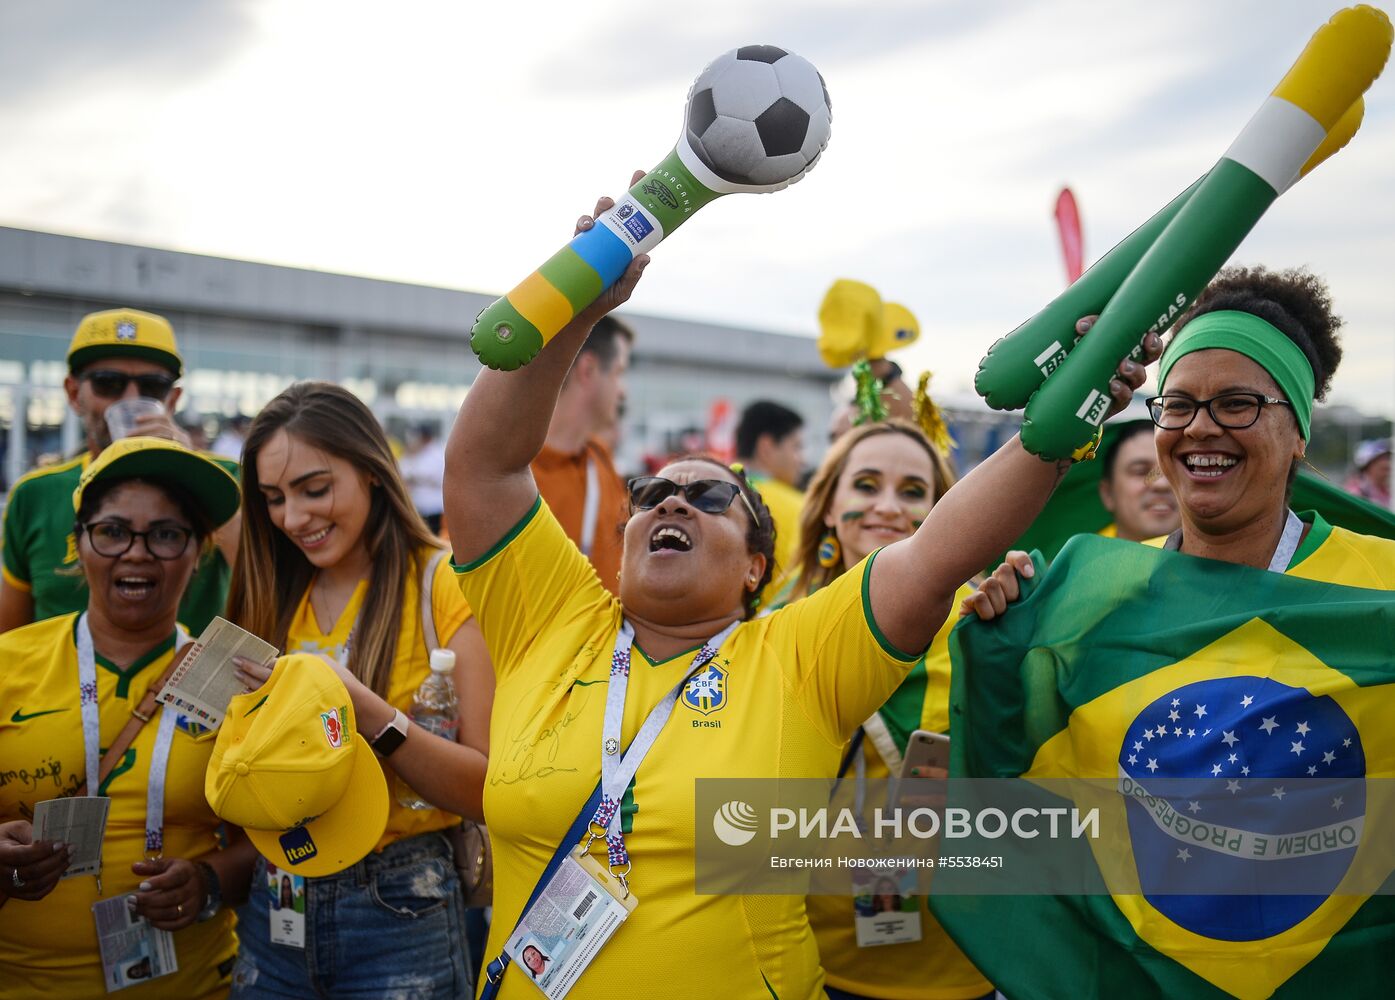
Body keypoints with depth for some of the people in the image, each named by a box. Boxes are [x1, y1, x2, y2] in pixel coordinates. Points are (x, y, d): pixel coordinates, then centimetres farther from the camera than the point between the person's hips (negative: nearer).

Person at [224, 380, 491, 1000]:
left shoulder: (442, 583, -10)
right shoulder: (273, 598, 5)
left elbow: (490, 791, -16)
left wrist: (364, 710, -25)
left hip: (399, 909, -4)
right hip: (273, 905, 5)